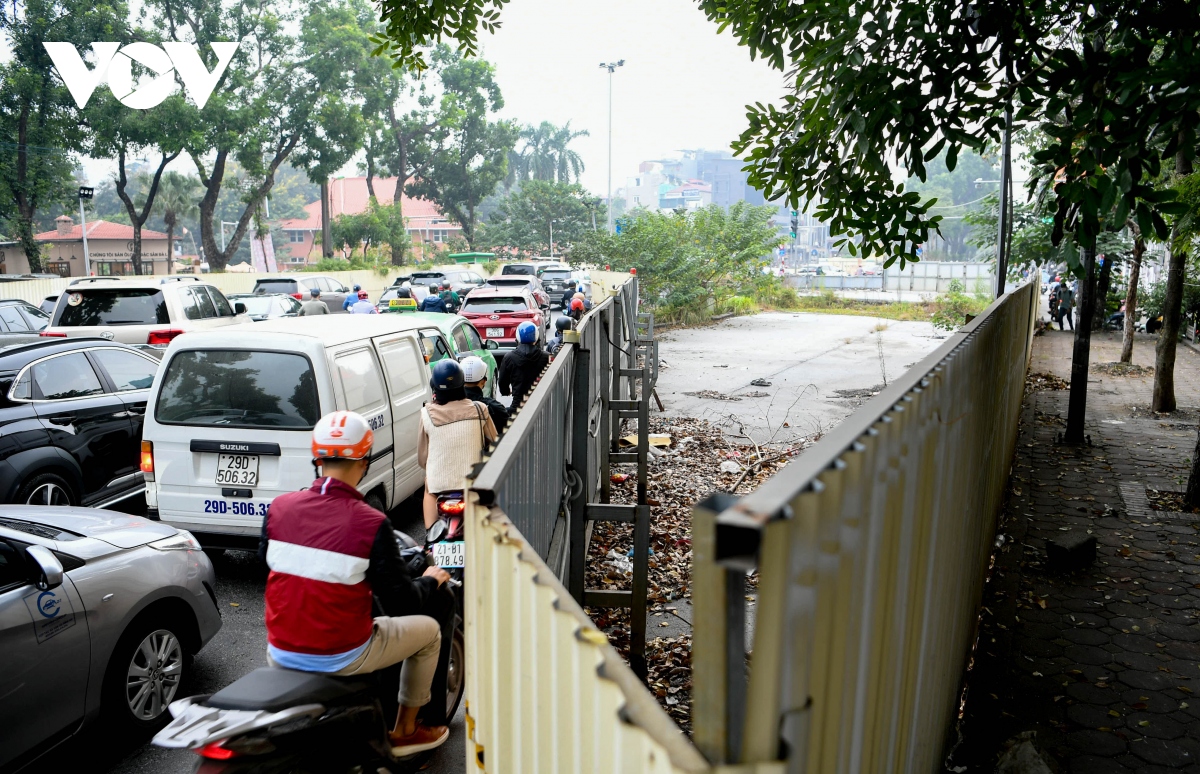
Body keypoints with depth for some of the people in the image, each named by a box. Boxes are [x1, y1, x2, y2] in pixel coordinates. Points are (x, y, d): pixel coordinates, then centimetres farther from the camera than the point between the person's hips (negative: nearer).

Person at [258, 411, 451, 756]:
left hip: (280, 653, 5)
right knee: (428, 630, 18)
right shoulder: (371, 523, -20)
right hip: (341, 657, -5)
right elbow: (402, 603, -14)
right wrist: (432, 580, 7)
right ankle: (405, 732, 30)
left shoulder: (279, 507, -7)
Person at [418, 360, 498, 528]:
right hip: (473, 480, 0)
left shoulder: (427, 414, -10)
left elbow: (422, 457, -1)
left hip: (439, 482, 0)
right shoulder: (479, 410, -9)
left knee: (429, 490, 29)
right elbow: (494, 441, 4)